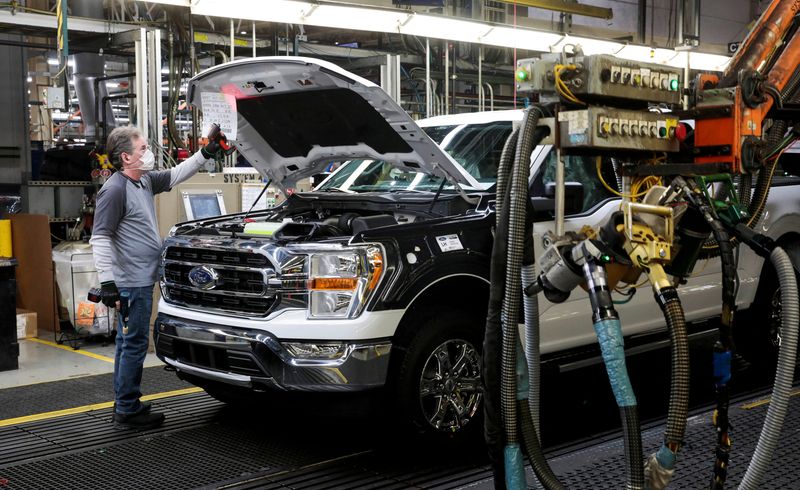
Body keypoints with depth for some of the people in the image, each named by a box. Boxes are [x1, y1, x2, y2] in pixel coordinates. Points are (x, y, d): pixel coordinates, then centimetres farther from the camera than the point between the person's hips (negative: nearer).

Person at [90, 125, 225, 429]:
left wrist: (206, 153, 20)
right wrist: (107, 282, -23)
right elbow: (100, 239, -19)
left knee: (128, 343, 16)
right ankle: (128, 412, 5)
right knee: (134, 344, -4)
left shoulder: (145, 181, 11)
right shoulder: (115, 189, -16)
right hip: (131, 282, -10)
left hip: (141, 280, 10)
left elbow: (175, 176, 27)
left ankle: (124, 405, 26)